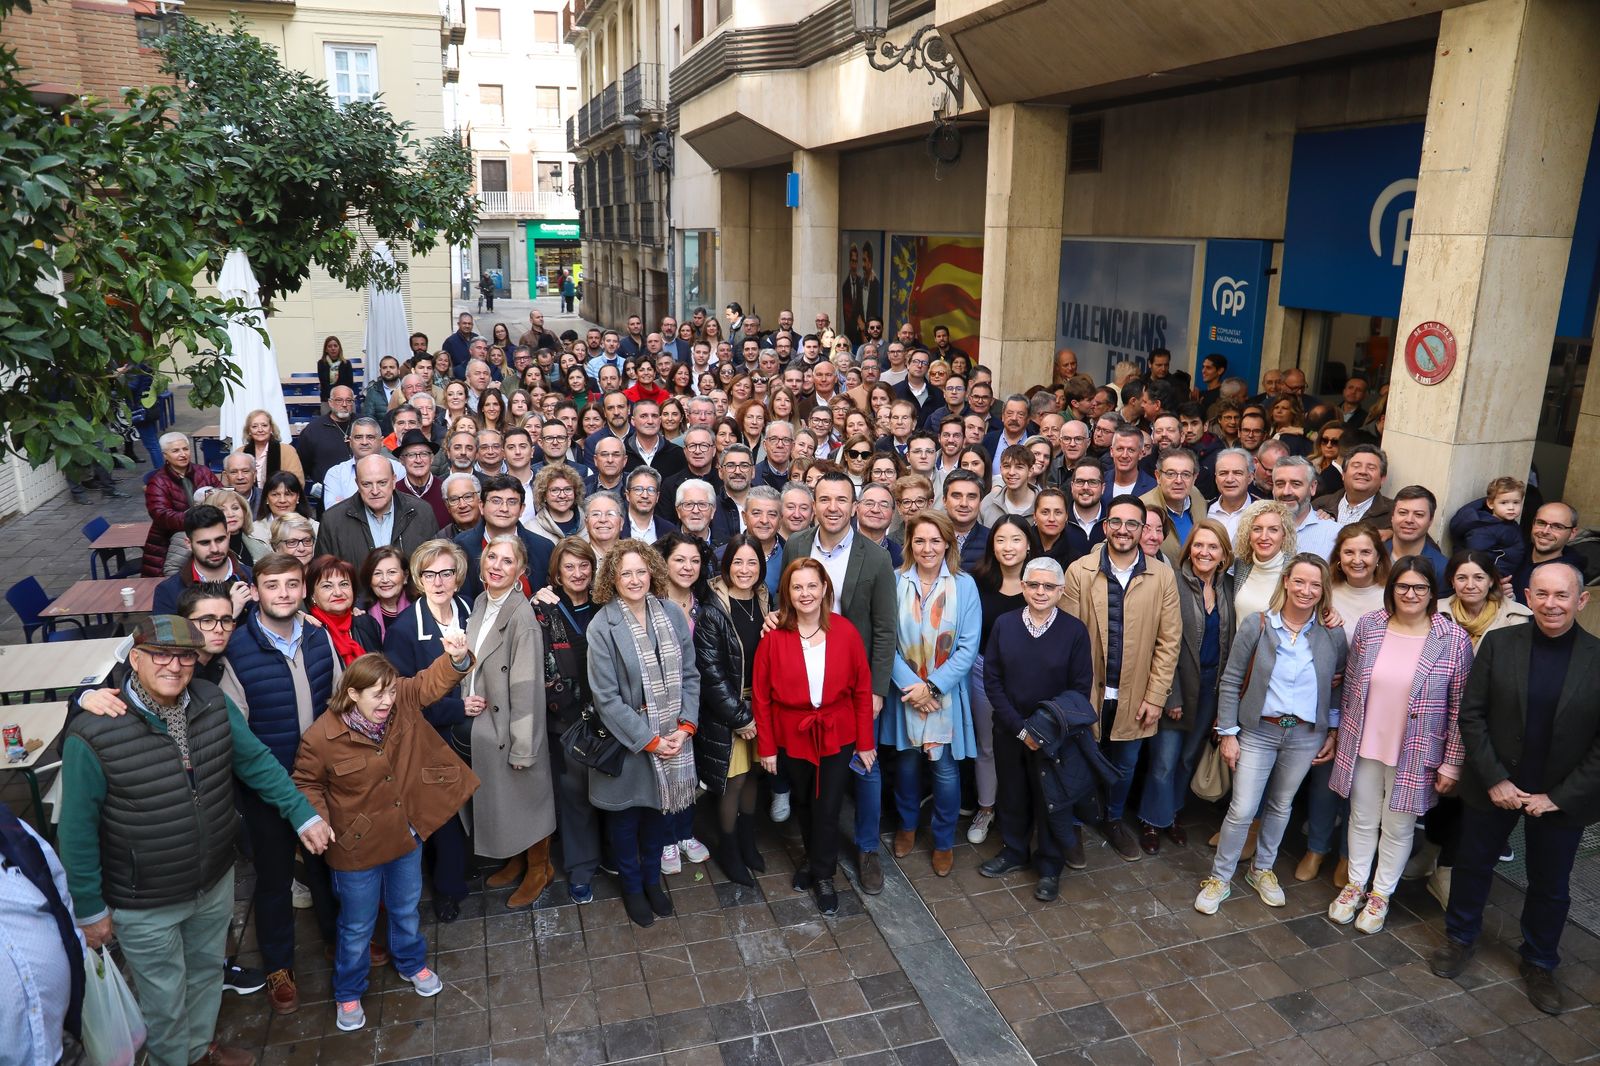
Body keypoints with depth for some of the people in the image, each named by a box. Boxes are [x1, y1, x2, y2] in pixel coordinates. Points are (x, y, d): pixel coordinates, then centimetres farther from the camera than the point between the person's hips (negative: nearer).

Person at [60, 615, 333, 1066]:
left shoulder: (213, 704, -11)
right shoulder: (94, 735, -24)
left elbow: (257, 762, -1)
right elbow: (79, 831, -15)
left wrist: (302, 814, -6)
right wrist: (90, 909, -8)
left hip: (216, 883, 5)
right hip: (145, 905, -5)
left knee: (207, 972, 28)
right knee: (165, 999, 16)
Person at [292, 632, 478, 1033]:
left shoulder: (403, 701, -13)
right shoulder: (320, 737, -22)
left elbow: (435, 679, -12)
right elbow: (307, 784, -6)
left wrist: (458, 657, -34)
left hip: (406, 834, 4)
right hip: (358, 847, -4)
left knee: (406, 908, 25)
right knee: (357, 926, 16)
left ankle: (412, 962, 52)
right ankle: (348, 993, 40)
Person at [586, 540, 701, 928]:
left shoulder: (672, 613, -5)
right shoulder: (602, 627, -16)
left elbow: (689, 675, 1)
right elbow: (606, 698, -16)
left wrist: (685, 727, -10)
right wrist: (649, 741, -15)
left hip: (671, 739, 3)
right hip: (627, 745, -3)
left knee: (658, 810, 20)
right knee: (626, 817, 15)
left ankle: (652, 879, 44)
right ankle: (632, 887, 39)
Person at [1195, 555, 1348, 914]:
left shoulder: (1332, 635, -4)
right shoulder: (1256, 625, -10)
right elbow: (1230, 682, -7)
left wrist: (1334, 732, 5)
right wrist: (1228, 733, -8)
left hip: (1306, 735, 2)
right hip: (1258, 731, -2)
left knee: (1281, 806, 17)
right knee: (1242, 810, -2)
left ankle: (1262, 869, 38)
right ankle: (1219, 878, 16)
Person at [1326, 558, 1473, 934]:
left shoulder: (1454, 639, -12)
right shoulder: (1368, 626, -4)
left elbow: (1460, 708, -8)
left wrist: (1451, 764, -7)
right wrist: (1341, 738, 9)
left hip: (1415, 755, -2)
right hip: (1364, 747, 2)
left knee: (1398, 826, 13)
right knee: (1362, 819, 17)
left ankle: (1381, 893, 34)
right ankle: (1355, 884, 37)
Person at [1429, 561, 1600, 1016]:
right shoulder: (1499, 643, -9)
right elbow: (1471, 714, -6)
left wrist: (1559, 796, -11)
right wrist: (1494, 779, -11)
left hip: (1561, 798, 0)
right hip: (1494, 786, 0)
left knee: (1551, 886, 16)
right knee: (1473, 864, 17)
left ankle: (1539, 964, 39)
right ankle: (1460, 938, 40)